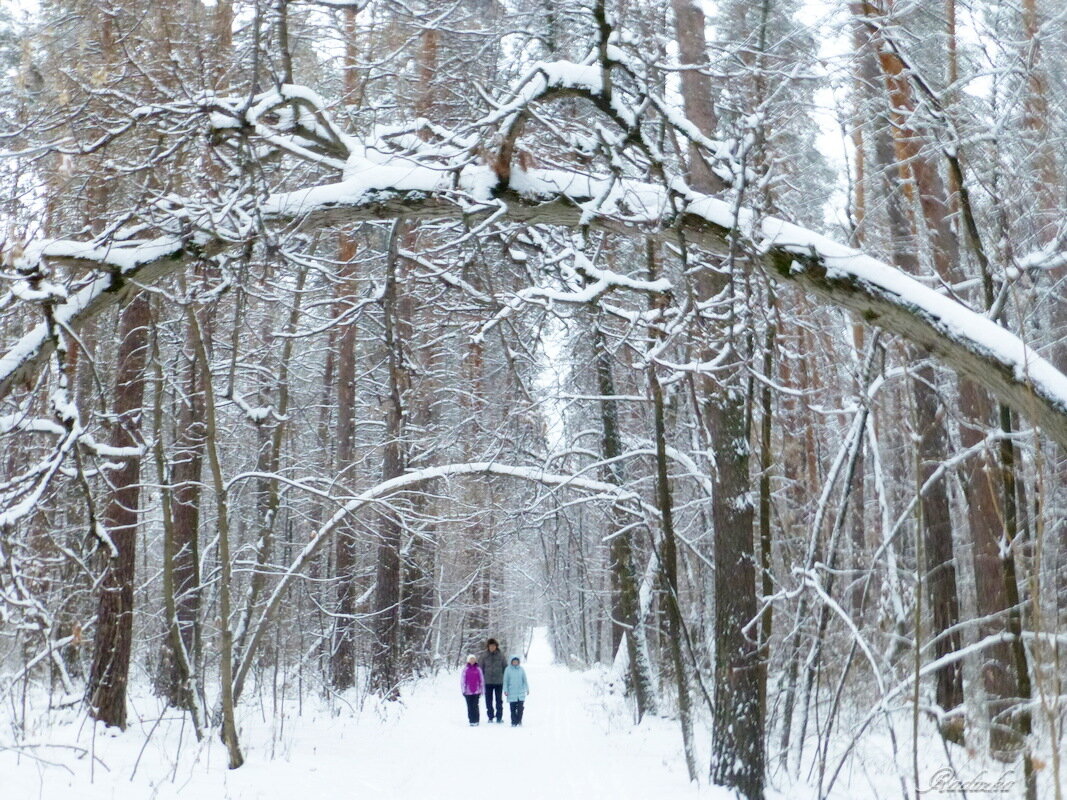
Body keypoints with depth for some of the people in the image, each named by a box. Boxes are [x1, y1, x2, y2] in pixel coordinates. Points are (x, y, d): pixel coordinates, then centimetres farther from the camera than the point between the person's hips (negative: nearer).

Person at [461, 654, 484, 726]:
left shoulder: (478, 669, 4)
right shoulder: (465, 669, 3)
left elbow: (482, 679, 8)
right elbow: (462, 680, 5)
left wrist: (481, 690, 6)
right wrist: (463, 690, 1)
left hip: (476, 691, -1)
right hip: (468, 691, 1)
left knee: (475, 706, -6)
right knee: (470, 706, 4)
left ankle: (476, 720, 1)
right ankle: (471, 721, 9)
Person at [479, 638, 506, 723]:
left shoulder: (500, 655, -1)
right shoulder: (484, 656, -1)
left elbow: (505, 667, 6)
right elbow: (480, 667, 4)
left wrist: (504, 677, 1)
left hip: (499, 682, -1)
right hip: (488, 682, 1)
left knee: (499, 700, 4)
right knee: (489, 700, 5)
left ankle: (499, 717, 12)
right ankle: (490, 717, 15)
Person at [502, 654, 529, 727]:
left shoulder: (521, 669, 5)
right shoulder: (508, 670, 0)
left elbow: (525, 680, 11)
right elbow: (505, 681, 2)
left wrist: (527, 689, 8)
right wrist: (505, 690, -3)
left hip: (521, 693, 1)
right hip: (511, 693, -1)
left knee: (520, 708, -2)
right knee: (513, 709, 0)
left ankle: (519, 721, 10)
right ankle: (514, 722, 6)